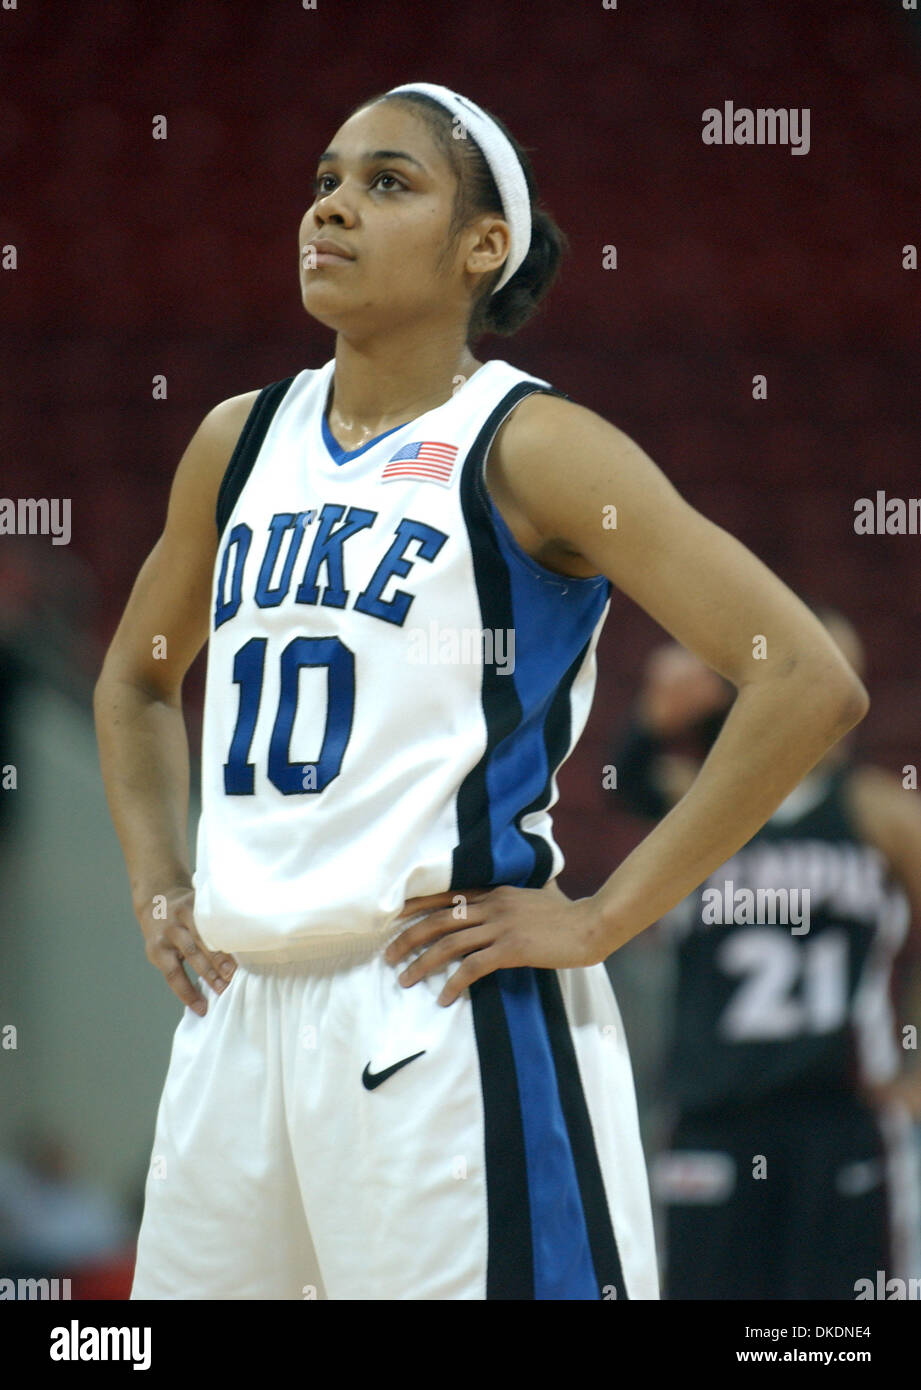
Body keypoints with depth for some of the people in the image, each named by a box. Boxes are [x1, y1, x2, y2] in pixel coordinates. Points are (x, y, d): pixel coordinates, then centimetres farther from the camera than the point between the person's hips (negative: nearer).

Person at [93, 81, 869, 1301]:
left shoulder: (529, 448, -7)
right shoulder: (239, 443, 13)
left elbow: (810, 683, -14)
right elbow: (138, 681, 31)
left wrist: (601, 917, -14)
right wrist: (157, 886, 15)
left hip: (443, 1008, -6)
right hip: (240, 1010, 7)